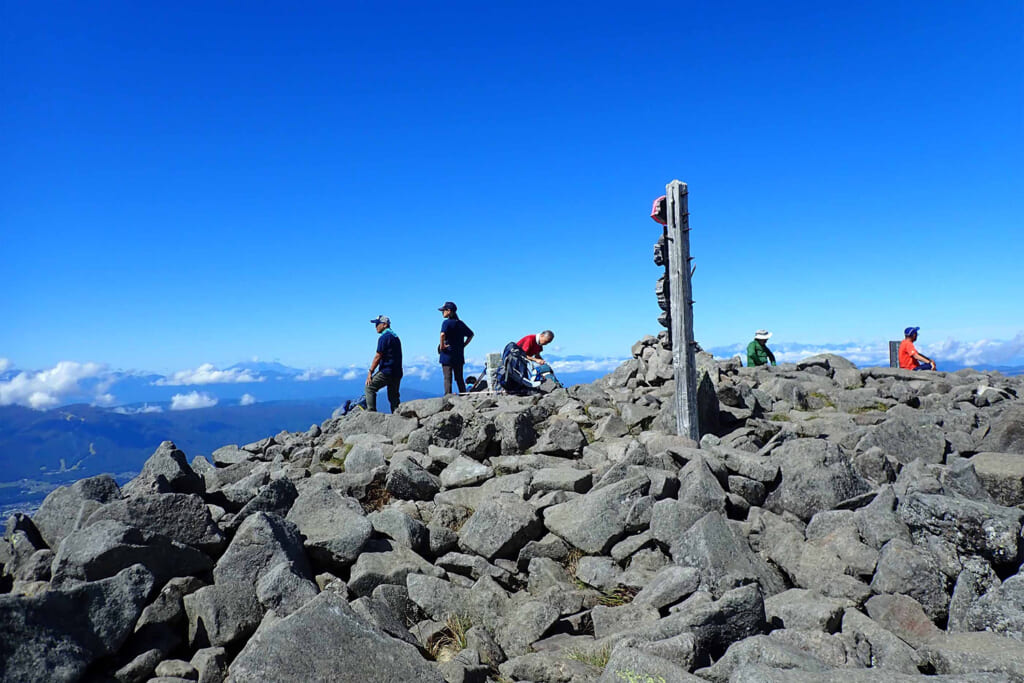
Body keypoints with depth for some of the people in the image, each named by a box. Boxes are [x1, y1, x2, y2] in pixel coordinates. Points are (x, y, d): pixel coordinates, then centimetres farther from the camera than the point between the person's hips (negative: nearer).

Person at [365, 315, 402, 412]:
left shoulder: (384, 337, -10)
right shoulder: (395, 336, 18)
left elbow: (378, 357, -13)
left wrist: (370, 372, -9)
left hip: (387, 371, -8)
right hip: (397, 373, 8)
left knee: (370, 387, 2)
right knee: (393, 397, 12)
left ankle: (371, 412, -6)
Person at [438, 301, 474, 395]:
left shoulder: (446, 322, -10)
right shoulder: (461, 323, 10)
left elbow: (443, 334, -27)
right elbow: (471, 335, 17)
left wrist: (441, 346, -15)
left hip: (447, 355, -6)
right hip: (459, 355, 6)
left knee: (447, 378, -2)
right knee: (459, 378, 13)